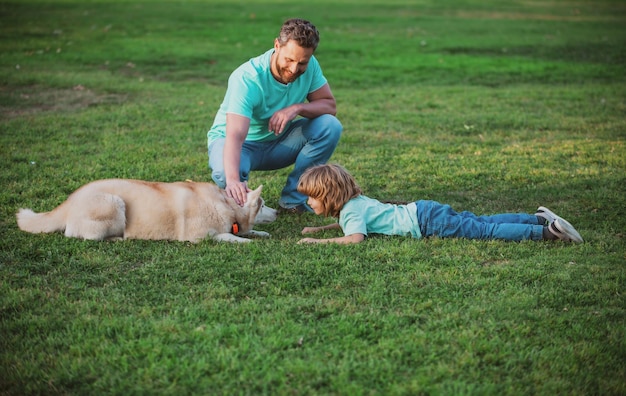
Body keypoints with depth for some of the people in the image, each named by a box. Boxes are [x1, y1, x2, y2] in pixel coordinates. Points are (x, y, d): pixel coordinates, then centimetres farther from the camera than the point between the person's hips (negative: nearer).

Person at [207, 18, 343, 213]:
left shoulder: (309, 66, -16)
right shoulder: (247, 79, -33)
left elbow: (330, 105, -10)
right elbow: (235, 136, -43)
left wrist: (297, 108, -31)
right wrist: (233, 179, -61)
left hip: (278, 140, 5)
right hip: (243, 144, -5)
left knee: (330, 126, -19)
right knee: (226, 173, -40)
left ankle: (294, 198, -10)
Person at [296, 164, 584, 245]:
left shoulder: (351, 210, -10)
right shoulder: (355, 201, 18)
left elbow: (355, 238, -27)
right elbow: (349, 224, 39)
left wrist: (318, 241, -20)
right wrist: (320, 227, 30)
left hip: (425, 221, -8)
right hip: (421, 211, 8)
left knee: (484, 231, -12)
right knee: (481, 223, 12)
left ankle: (547, 231, -17)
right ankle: (539, 218, 13)